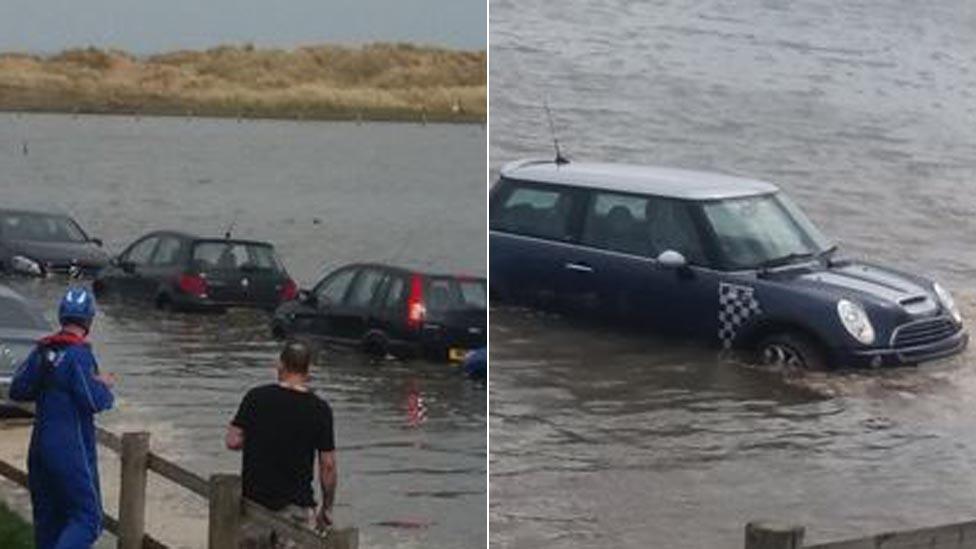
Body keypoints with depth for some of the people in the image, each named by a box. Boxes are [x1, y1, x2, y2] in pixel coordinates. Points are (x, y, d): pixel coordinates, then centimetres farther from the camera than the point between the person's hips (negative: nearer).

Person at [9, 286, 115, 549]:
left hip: (40, 446, 8)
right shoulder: (78, 354, -17)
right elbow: (94, 401, -20)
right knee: (87, 518, -5)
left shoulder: (42, 350, 6)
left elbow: (17, 390, 11)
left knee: (48, 517, 16)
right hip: (72, 451, -8)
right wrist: (104, 386, -1)